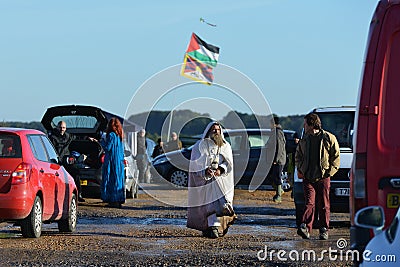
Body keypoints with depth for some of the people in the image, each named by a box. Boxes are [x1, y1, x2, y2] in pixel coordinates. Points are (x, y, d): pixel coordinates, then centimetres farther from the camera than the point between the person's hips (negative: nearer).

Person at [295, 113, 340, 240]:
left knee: (324, 205, 2)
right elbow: (298, 156, 25)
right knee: (309, 203, -9)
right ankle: (305, 227, -20)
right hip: (308, 178, 2)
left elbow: (336, 157, 2)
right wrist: (299, 169, 10)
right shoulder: (304, 140, 11)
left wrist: (330, 172, -7)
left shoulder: (329, 138, -2)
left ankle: (324, 230, 9)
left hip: (323, 178, -2)